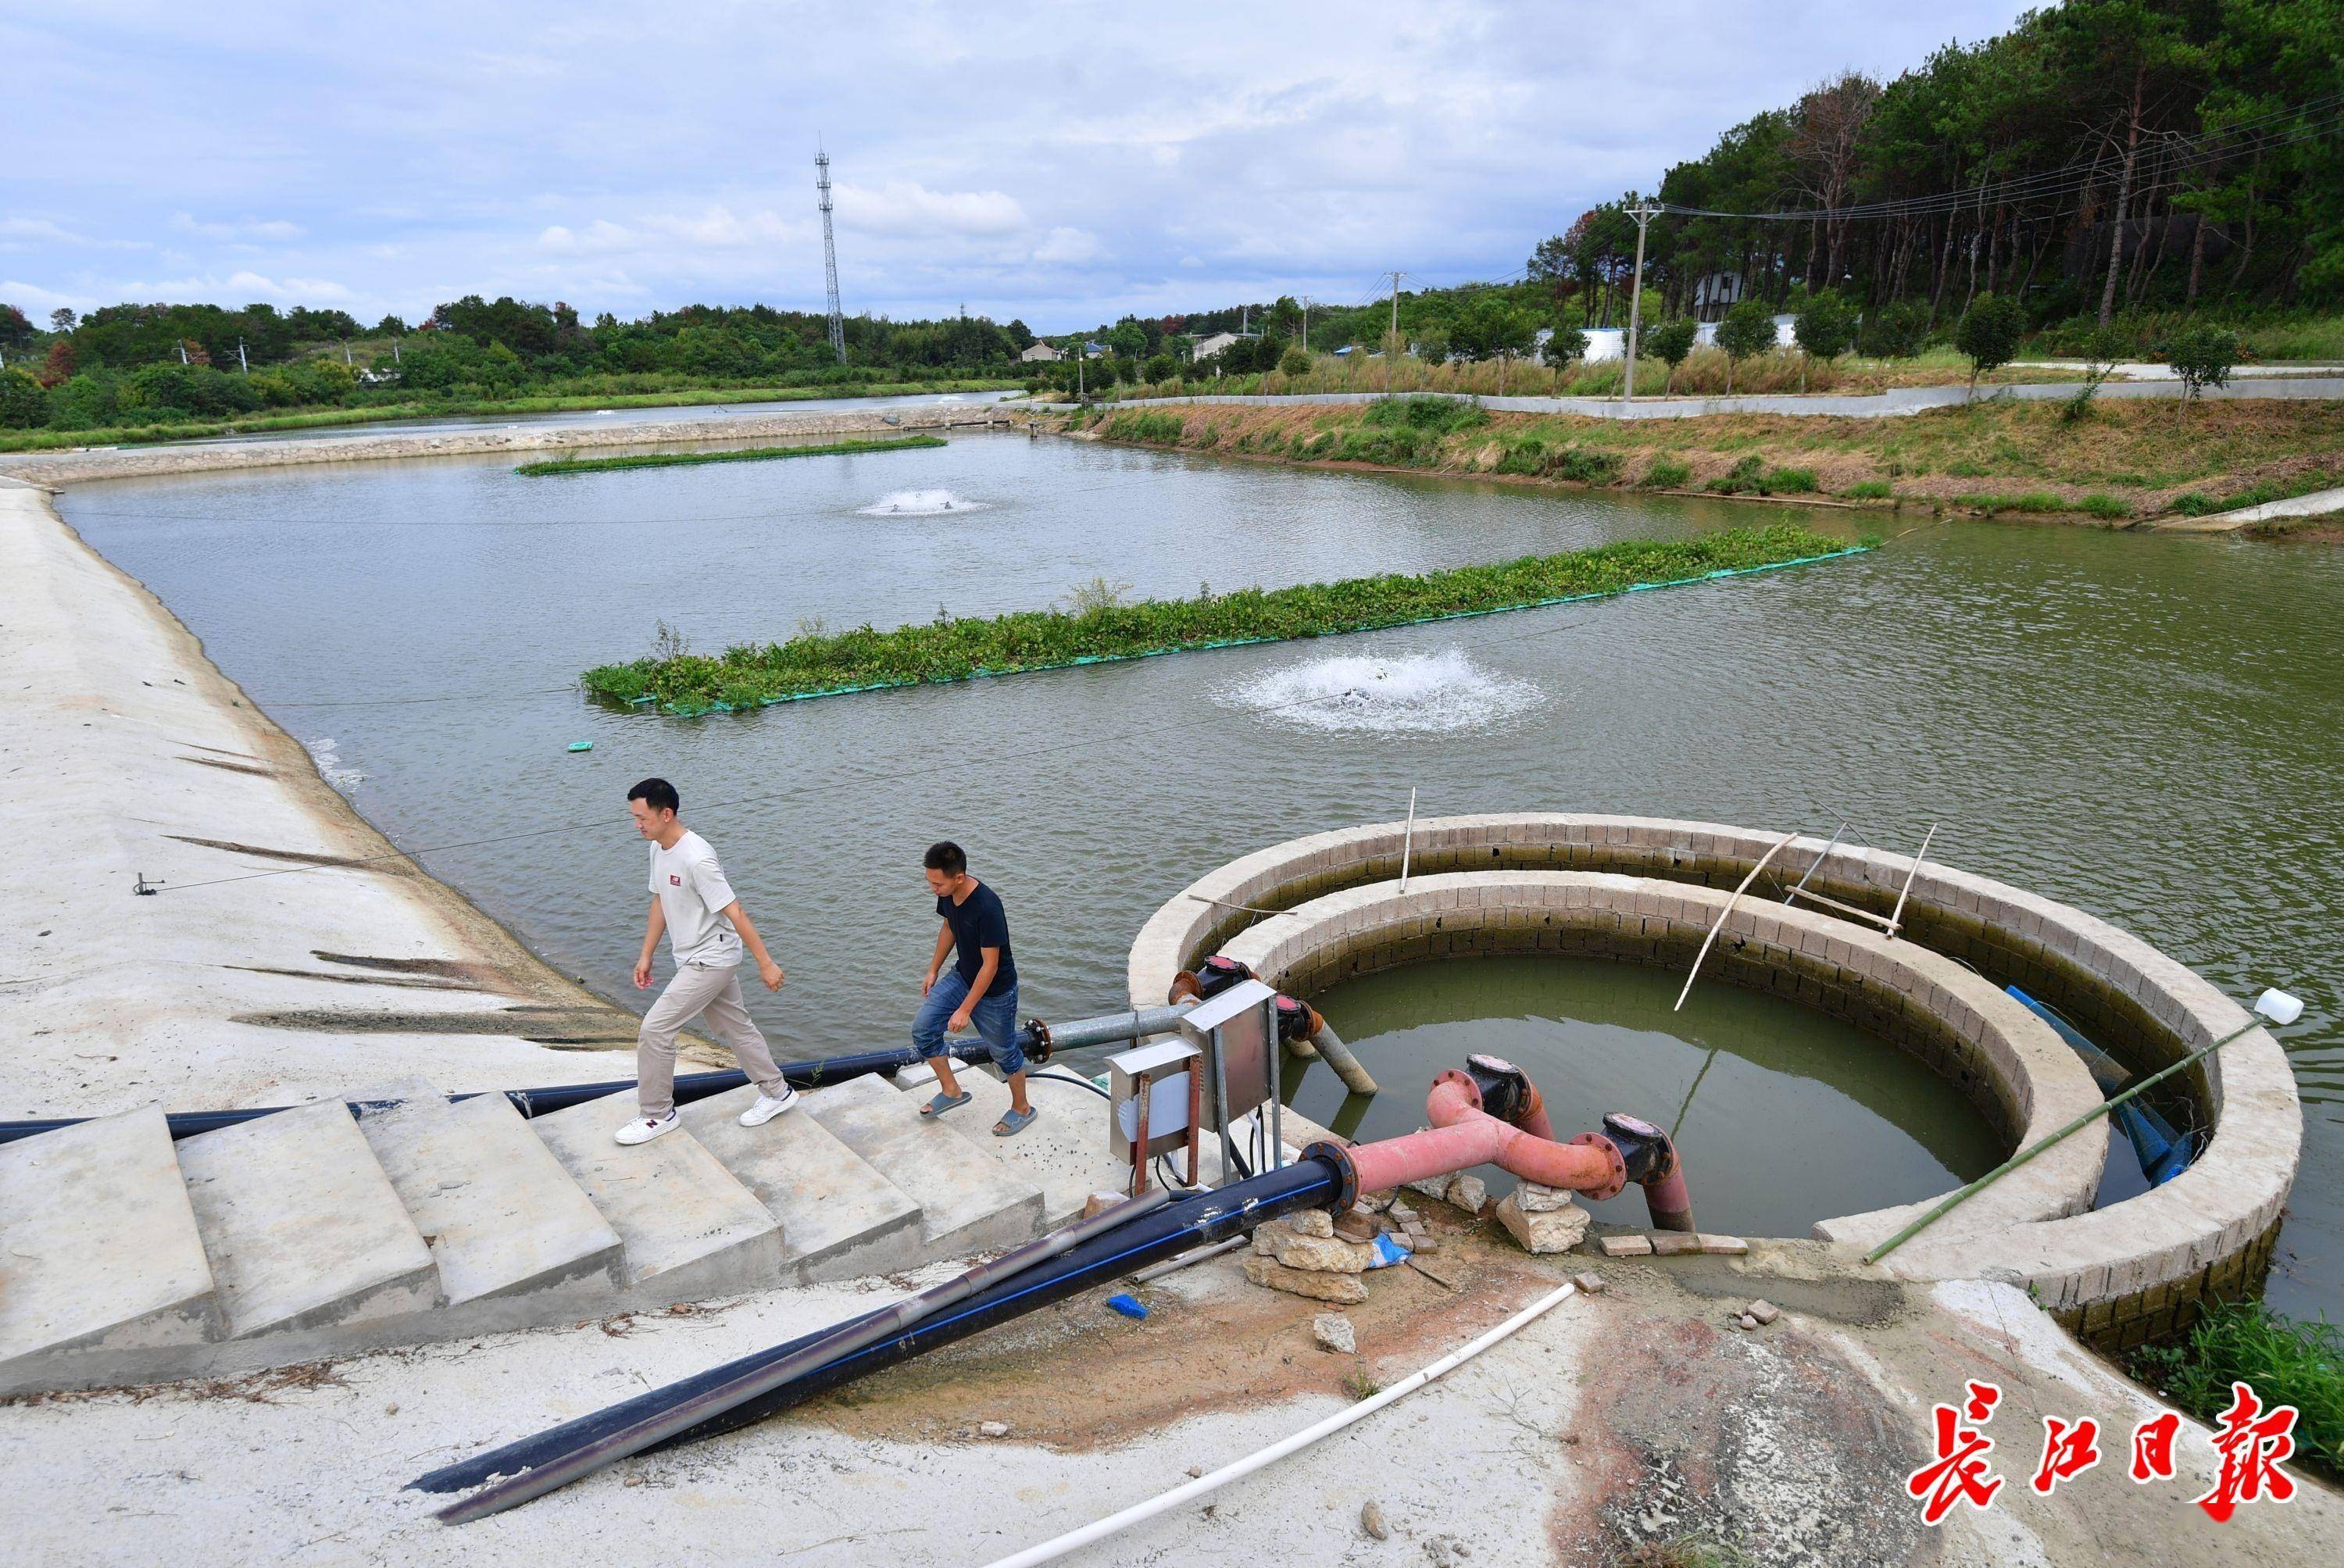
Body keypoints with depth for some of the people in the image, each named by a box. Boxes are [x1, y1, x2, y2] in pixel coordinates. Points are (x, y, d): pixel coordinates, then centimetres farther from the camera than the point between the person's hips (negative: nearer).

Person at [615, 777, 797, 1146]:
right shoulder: (658, 849, 3)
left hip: (711, 960, -9)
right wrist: (646, 956, 17)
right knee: (735, 1028, 18)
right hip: (693, 959, 9)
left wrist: (765, 963, -23)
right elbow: (660, 903, 16)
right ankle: (777, 1092, 31)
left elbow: (735, 913, -25)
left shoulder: (696, 859, -27)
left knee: (654, 1029, -6)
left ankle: (657, 1115, 10)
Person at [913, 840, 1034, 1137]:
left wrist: (965, 1010, -26)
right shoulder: (948, 895, -12)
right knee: (923, 1029, 0)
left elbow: (990, 965, -29)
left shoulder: (987, 907, -35)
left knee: (1003, 1051, 9)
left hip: (995, 990, -7)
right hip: (962, 977, 7)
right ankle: (951, 1091, 19)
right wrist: (933, 970, 17)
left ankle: (1022, 1109, 33)